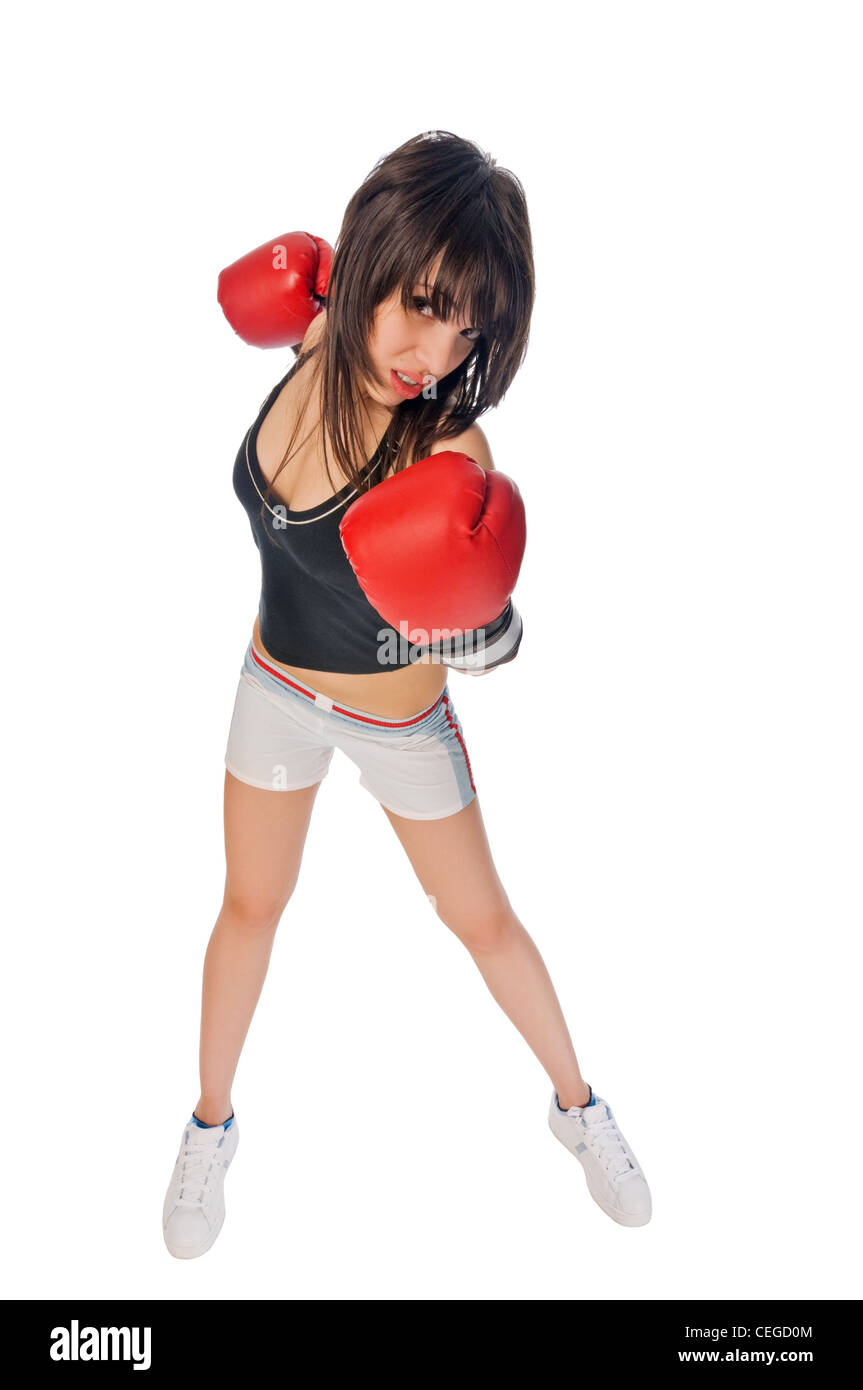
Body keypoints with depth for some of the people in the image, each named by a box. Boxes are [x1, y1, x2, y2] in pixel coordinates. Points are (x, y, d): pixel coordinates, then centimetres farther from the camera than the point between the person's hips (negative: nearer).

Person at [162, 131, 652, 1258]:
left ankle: (577, 1105, 40)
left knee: (481, 918, 13)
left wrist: (474, 620, -47)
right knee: (252, 907, 19)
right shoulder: (322, 340, -17)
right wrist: (311, 314, -3)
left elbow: (495, 646, -28)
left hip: (398, 722, -4)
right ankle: (211, 1126, 42)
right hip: (276, 687, 4)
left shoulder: (449, 454, -32)